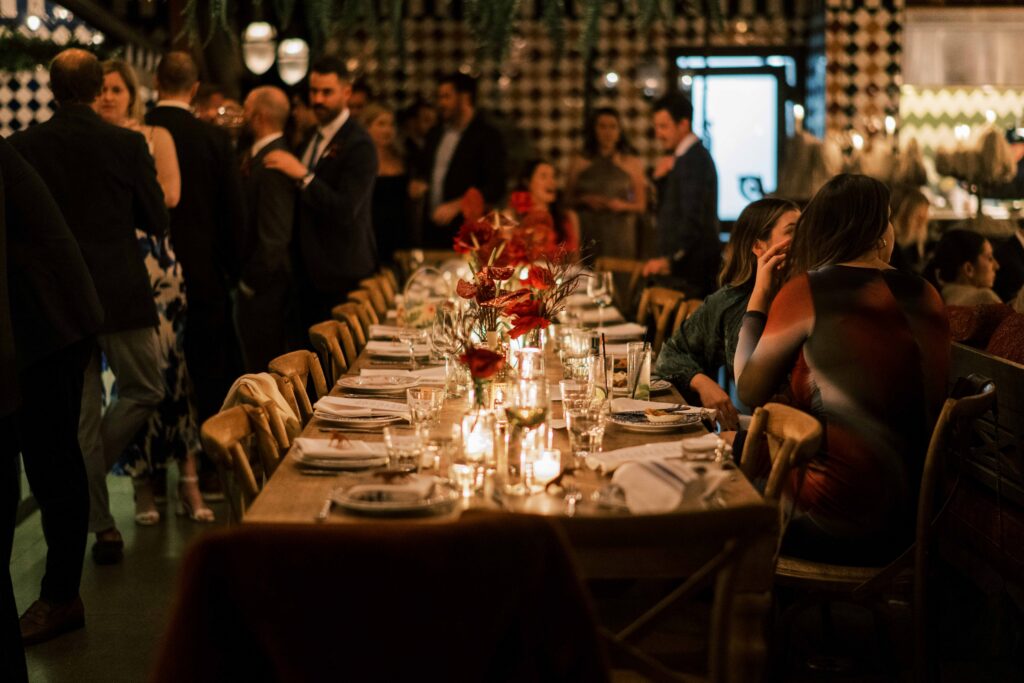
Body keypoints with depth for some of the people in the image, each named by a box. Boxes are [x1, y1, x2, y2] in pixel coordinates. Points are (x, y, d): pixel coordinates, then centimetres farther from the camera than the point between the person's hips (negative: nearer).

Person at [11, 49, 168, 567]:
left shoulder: (24, 147, -4)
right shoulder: (127, 145, -9)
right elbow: (156, 220, -1)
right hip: (121, 295, -3)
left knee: (82, 414, 10)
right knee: (145, 392, 17)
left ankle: (101, 526, 14)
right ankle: (90, 474, 1)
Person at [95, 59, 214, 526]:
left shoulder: (155, 137, 8)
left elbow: (169, 194, -5)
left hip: (155, 262, 0)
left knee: (170, 364, -4)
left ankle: (187, 479, 1)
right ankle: (142, 480, 11)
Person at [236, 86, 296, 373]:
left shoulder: (273, 162, -19)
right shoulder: (255, 155, 11)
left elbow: (273, 235, -22)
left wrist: (251, 282, -15)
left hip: (263, 287, -10)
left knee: (263, 368, -2)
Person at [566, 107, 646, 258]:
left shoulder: (632, 163, 8)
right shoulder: (578, 163, 8)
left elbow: (641, 206, 10)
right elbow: (568, 200, 13)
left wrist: (623, 205, -8)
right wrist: (585, 200, -5)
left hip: (620, 236, 0)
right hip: (587, 233, 0)